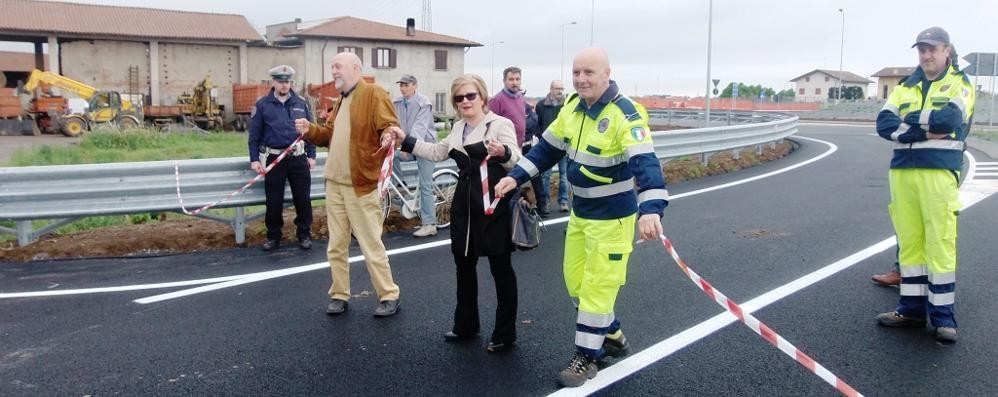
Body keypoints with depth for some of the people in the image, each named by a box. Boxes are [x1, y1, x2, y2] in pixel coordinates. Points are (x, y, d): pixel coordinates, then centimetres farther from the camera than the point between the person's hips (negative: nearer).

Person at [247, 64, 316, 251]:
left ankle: (304, 234, 17)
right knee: (274, 201, 4)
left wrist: (311, 155, 8)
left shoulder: (301, 103, 7)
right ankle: (273, 236, 18)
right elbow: (254, 134, 3)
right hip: (274, 158, -1)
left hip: (298, 157, 1)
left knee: (302, 198, 4)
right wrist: (254, 159, -1)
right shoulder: (262, 105, 2)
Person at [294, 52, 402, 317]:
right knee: (336, 245, 13)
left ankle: (389, 297, 11)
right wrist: (309, 130, 5)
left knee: (371, 245, -1)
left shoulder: (374, 94, -8)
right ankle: (339, 295, 24)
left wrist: (388, 136, -37)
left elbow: (391, 127, -15)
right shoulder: (341, 100, 19)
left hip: (361, 185, -8)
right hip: (334, 183, 8)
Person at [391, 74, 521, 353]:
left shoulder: (500, 124, -9)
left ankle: (505, 334, 13)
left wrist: (504, 152, -42)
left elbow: (516, 160, -20)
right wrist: (405, 139, 20)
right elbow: (436, 153, 25)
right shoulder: (458, 128, 14)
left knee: (500, 268, 2)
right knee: (464, 264, 16)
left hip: (493, 204, -8)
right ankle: (465, 325, 32)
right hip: (464, 204, 8)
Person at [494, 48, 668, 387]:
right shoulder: (572, 107, 0)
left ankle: (586, 358, 19)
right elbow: (548, 148, 9)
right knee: (576, 281, 17)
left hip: (612, 218, -8)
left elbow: (645, 163, -36)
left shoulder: (625, 115, -25)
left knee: (597, 288, 2)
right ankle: (613, 336, 38)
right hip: (579, 213, 8)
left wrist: (651, 209, -51)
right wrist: (516, 176, -1)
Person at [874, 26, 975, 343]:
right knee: (909, 242, 7)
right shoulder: (905, 88, 16)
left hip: (939, 172, -4)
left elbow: (949, 119, -15)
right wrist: (925, 130, -12)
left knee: (940, 243, -5)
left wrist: (908, 120, -3)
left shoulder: (960, 83, 5)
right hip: (902, 172, 4)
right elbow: (884, 124, 0)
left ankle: (943, 315, 3)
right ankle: (913, 308, 16)